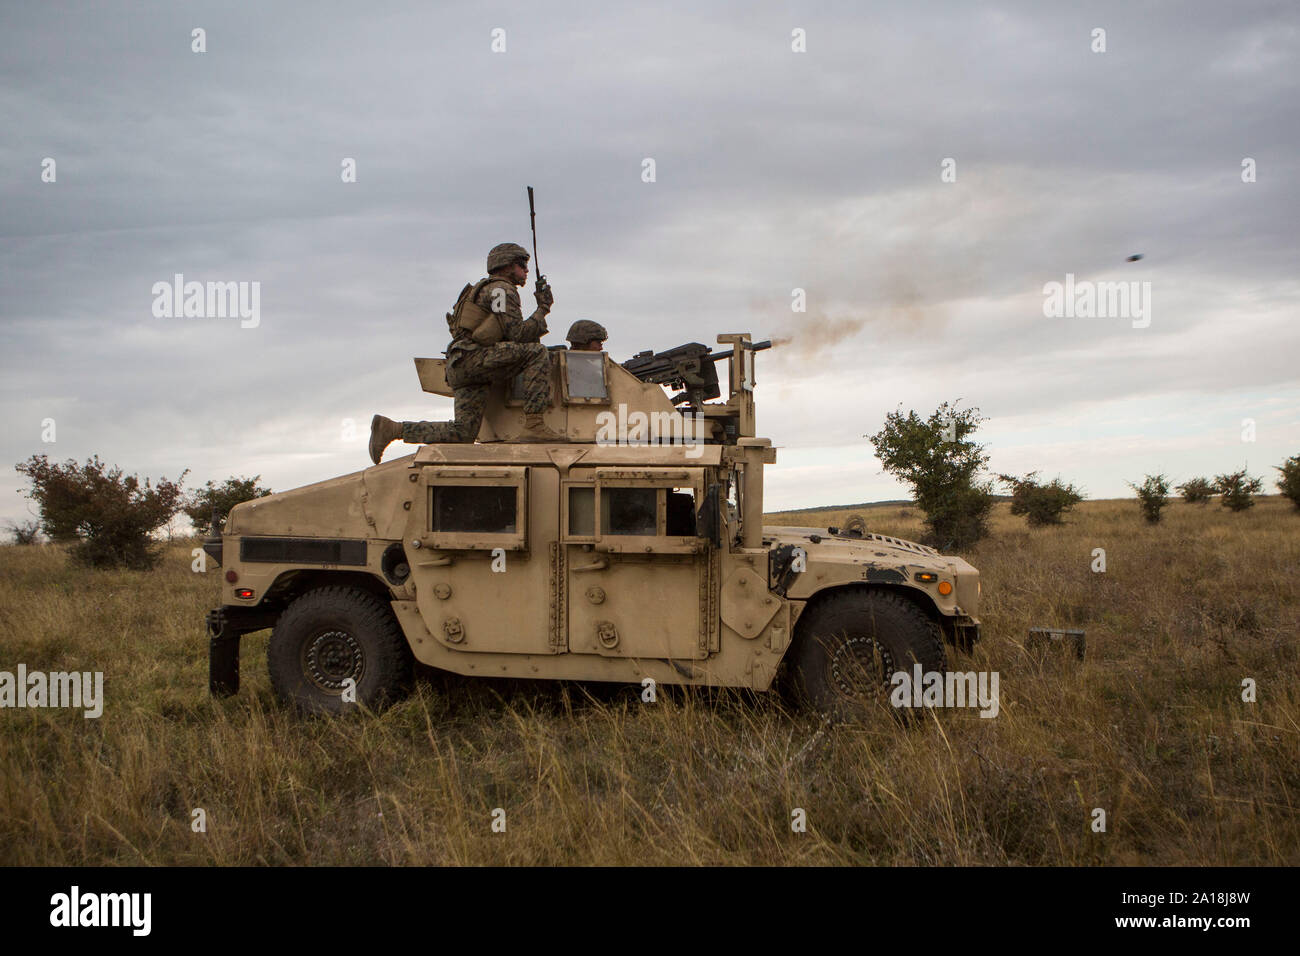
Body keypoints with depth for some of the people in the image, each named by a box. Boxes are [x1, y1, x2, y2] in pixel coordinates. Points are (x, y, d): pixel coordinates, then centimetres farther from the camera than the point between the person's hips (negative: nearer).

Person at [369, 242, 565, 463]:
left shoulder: (486, 288, 30)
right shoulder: (501, 289, -2)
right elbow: (517, 334, -12)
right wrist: (543, 309, -2)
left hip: (459, 368, 10)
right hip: (473, 358, -10)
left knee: (463, 433, 0)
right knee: (536, 352, -19)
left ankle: (390, 428, 5)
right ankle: (534, 426, -25)